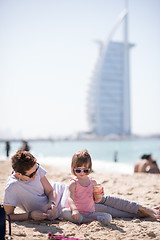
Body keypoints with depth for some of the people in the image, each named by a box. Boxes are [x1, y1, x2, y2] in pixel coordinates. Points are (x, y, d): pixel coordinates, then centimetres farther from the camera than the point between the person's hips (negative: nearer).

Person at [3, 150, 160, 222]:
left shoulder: (36, 168, -13)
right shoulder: (12, 188, -28)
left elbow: (50, 190, -5)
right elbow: (8, 215, -23)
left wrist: (52, 203, -25)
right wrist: (30, 215, -33)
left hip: (60, 191, 5)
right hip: (58, 210, -5)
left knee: (103, 200, -3)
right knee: (102, 210, -8)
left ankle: (143, 209, 7)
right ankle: (140, 214, 4)